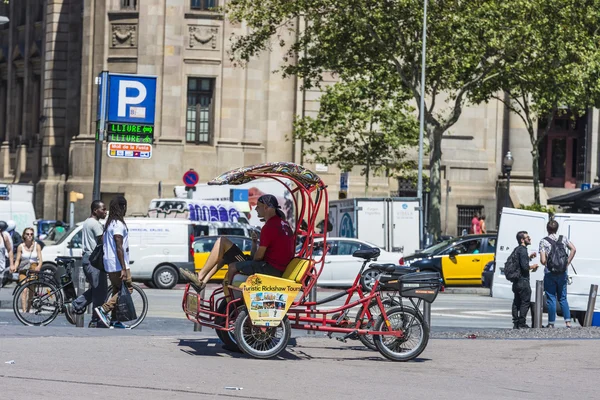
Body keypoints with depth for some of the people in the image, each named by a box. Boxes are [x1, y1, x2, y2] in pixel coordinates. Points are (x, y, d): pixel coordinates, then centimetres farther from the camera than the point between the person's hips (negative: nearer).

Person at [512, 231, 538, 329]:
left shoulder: (517, 249, 15)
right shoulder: (522, 250, -15)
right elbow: (524, 266, -22)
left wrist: (529, 257, 15)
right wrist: (533, 267, -5)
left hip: (516, 281, 10)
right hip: (523, 281, -10)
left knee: (517, 302, 12)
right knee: (525, 302, -5)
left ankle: (516, 323, 14)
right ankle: (522, 323, -6)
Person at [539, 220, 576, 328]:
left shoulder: (543, 241, -7)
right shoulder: (563, 239, 6)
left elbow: (543, 260, -13)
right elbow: (573, 249, -3)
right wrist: (567, 263, 3)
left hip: (550, 274, -3)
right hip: (562, 274, 3)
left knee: (551, 299, 3)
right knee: (563, 298, 12)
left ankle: (551, 323, 4)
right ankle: (568, 321, 3)